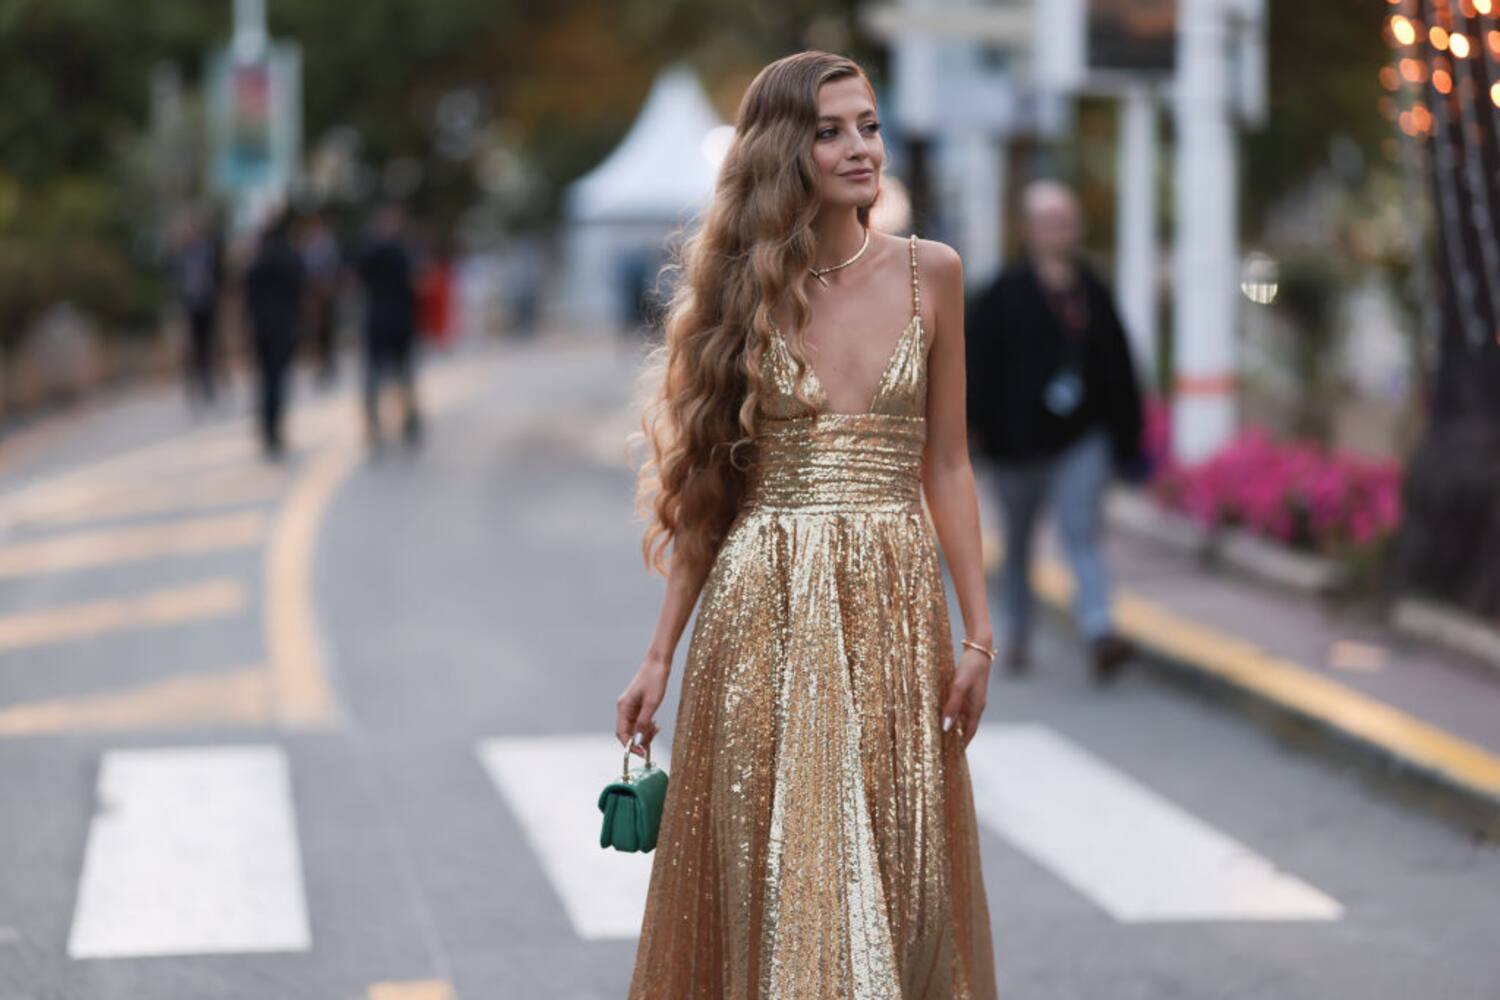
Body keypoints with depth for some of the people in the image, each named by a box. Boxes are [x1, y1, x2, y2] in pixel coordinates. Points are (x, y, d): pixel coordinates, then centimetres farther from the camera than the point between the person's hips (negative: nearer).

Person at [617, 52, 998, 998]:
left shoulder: (929, 274, 4)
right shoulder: (741, 290, 2)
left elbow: (946, 466, 7)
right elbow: (704, 494, 5)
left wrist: (978, 635, 2)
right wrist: (659, 658, 3)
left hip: (893, 610, 1)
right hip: (764, 611, -1)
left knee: (898, 874, 3)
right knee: (771, 875, 1)